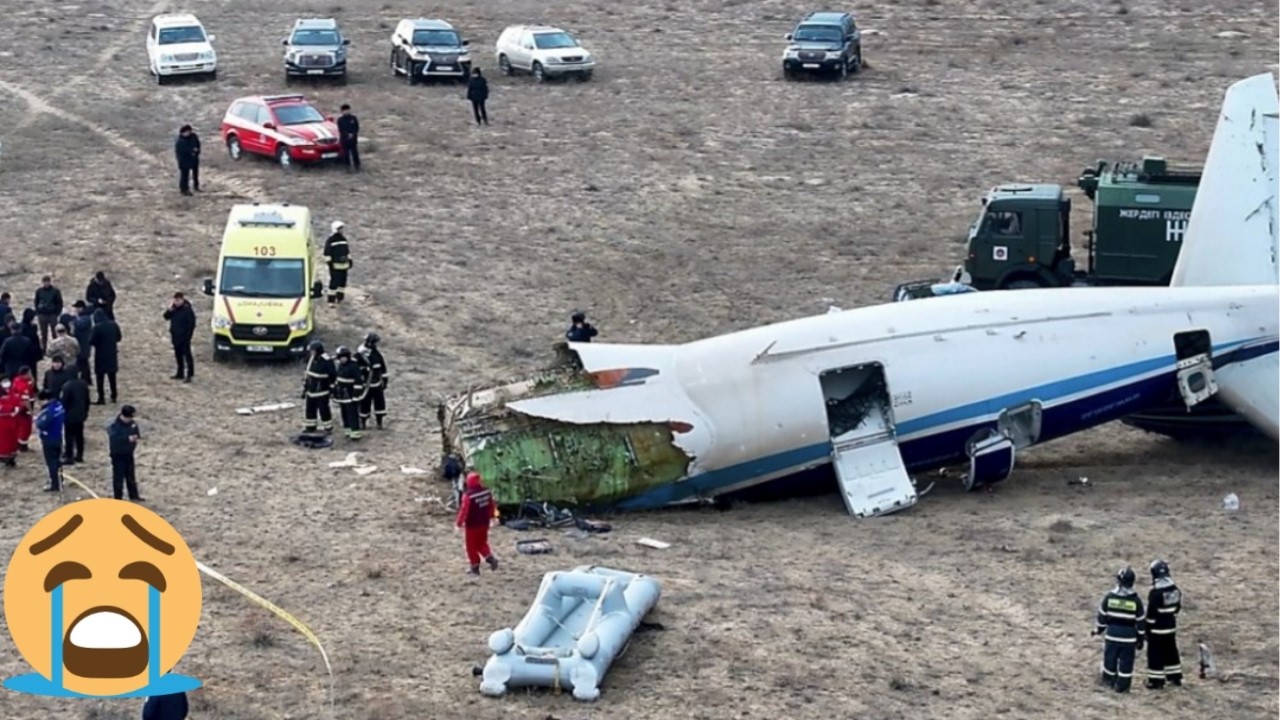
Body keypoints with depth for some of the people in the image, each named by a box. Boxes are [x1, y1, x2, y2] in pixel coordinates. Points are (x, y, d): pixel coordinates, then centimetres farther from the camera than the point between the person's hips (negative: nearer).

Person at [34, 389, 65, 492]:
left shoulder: (48, 410, -27)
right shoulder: (59, 405, 1)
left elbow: (41, 425, -30)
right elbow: (64, 419, 12)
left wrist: (37, 420, -10)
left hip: (49, 440, -9)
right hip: (58, 437, 9)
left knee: (51, 463, 2)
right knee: (57, 461, 21)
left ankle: (55, 485, 8)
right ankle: (58, 482, 33)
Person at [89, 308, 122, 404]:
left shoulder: (97, 327, -20)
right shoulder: (113, 325, -3)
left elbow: (91, 341, -18)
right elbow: (119, 337, 7)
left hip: (101, 355, -5)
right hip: (112, 354, 5)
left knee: (100, 377, 4)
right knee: (112, 376, 17)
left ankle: (101, 398, 3)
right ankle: (113, 396, 24)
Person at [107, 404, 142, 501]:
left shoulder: (132, 423, 0)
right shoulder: (114, 426, -23)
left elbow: (137, 433, 12)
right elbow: (114, 439, -36)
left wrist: (136, 436, -12)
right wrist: (127, 438, -39)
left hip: (129, 453, 7)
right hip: (118, 455, -7)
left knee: (131, 475, 19)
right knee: (119, 476, 1)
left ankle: (134, 496, 32)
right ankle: (118, 498, 13)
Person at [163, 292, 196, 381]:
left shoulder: (187, 309, -16)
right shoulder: (174, 308, 7)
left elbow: (191, 323, -16)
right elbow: (166, 317, 6)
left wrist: (188, 335, -18)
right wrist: (170, 310, -11)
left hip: (184, 337, -8)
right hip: (176, 336, 8)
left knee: (186, 354, -7)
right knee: (178, 355, 16)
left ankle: (189, 375, -7)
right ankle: (180, 373, 26)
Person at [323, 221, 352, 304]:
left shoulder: (343, 238, 13)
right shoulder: (330, 240, -9)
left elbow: (347, 250, 21)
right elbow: (327, 253, -11)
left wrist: (350, 260, 17)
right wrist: (330, 263, -16)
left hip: (344, 264, 7)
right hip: (335, 265, -7)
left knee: (343, 282, 10)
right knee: (334, 282, -9)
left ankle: (339, 297, 24)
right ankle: (331, 300, -5)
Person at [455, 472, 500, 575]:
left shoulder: (468, 496, -25)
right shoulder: (486, 491, -4)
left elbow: (464, 510, -20)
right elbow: (492, 505, 8)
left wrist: (459, 523, -7)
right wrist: (491, 516, 24)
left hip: (472, 525, -6)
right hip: (484, 523, 6)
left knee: (472, 546, 10)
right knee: (482, 543, 23)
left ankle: (475, 567, 16)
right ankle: (490, 558, 4)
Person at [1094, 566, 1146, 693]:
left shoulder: (1109, 597, -6)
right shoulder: (1135, 600, -9)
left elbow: (1102, 615, 2)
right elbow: (1140, 621, -3)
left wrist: (1099, 629, 19)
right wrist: (1140, 638, 6)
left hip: (1112, 634, 2)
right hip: (1129, 637, -2)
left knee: (1110, 658, 16)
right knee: (1126, 662, 5)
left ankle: (1109, 681, 27)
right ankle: (1122, 685, 6)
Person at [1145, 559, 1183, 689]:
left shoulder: (1155, 592, -22)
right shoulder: (1175, 589, 1)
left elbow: (1151, 613, -19)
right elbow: (1177, 607, 12)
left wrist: (1147, 629, -10)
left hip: (1157, 629, -7)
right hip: (1171, 627, 7)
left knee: (1155, 654, 1)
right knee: (1171, 651, 18)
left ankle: (1156, 680, 3)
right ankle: (1175, 677, 26)